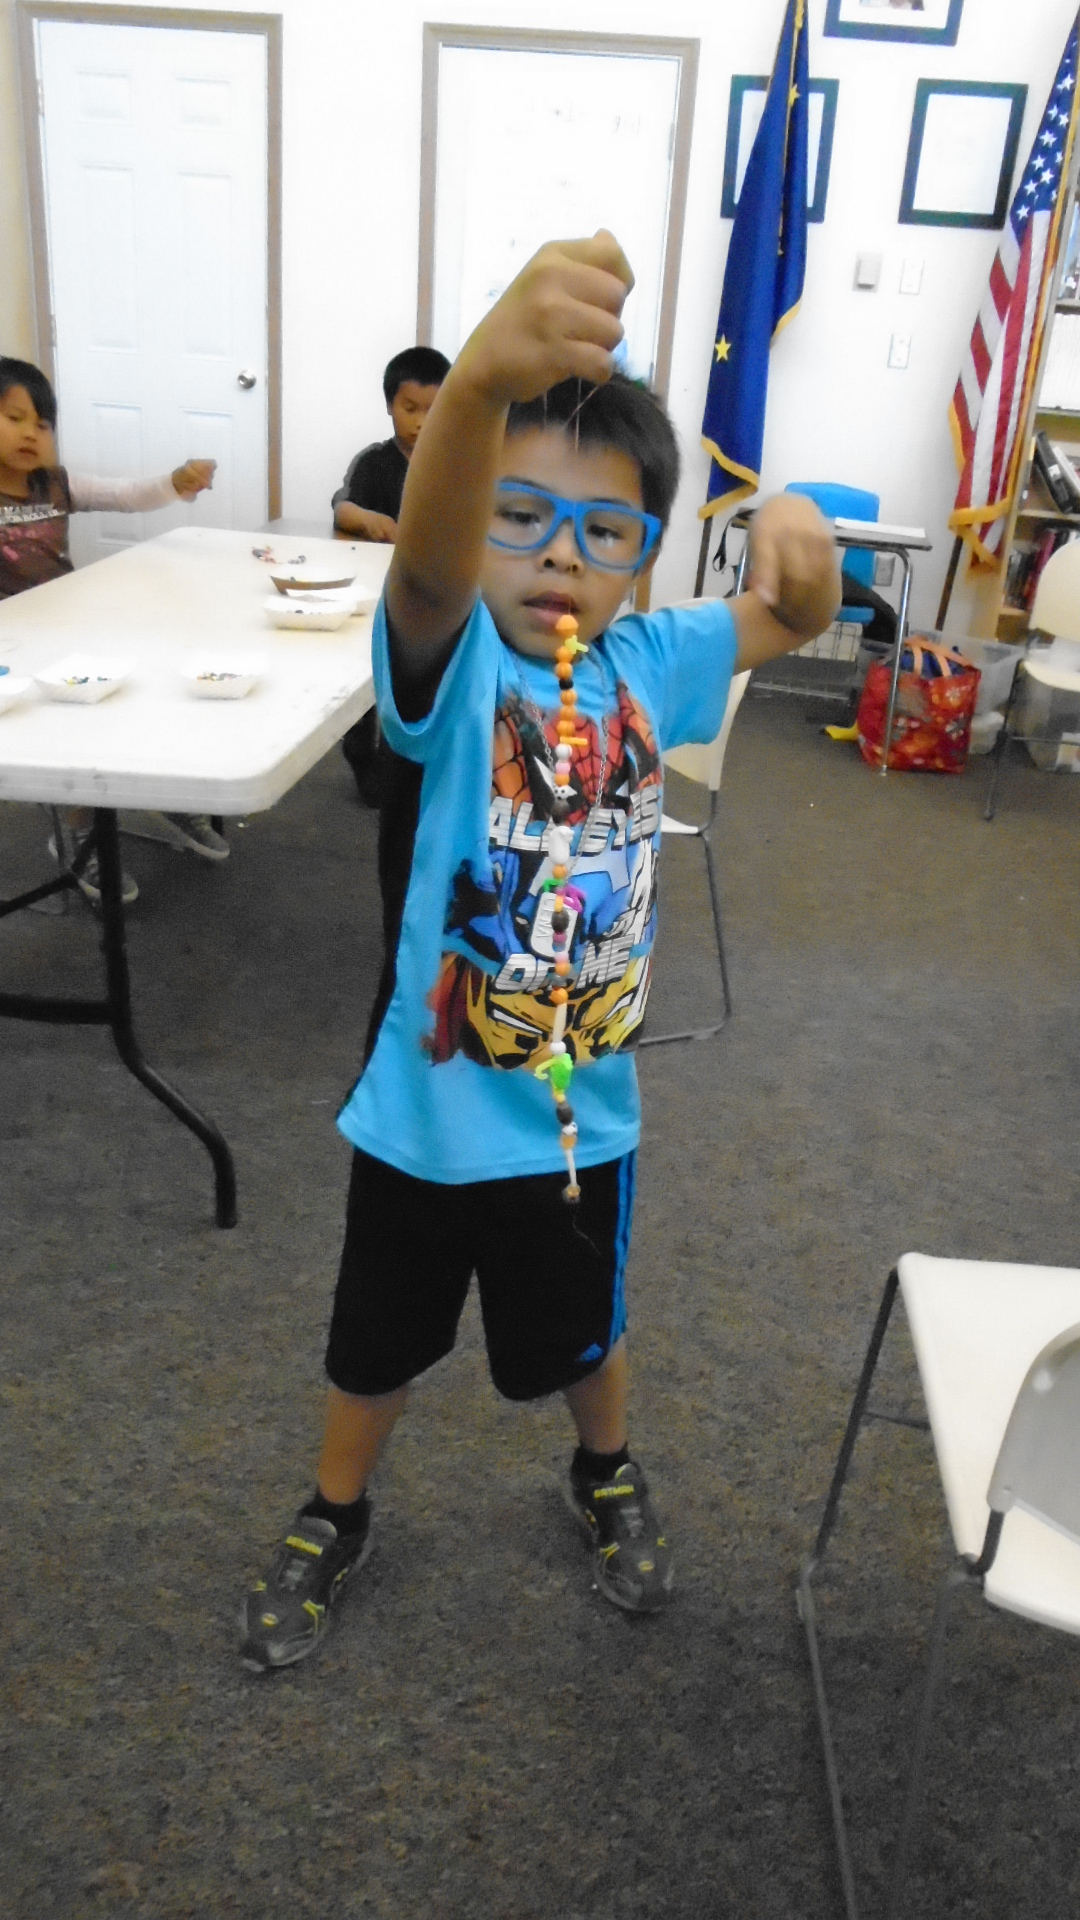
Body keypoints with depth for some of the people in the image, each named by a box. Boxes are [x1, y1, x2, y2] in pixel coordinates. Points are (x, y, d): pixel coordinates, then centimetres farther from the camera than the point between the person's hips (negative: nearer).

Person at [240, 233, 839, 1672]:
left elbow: (797, 621, 9)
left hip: (580, 1108, 3)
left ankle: (607, 1477, 58)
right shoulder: (447, 658, -20)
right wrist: (483, 377, -65)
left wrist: (794, 531, -16)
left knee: (581, 1333, 26)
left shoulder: (644, 662, -6)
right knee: (381, 1345, 21)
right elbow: (427, 558, -44)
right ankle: (333, 1522, 50)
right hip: (425, 1107, -2)